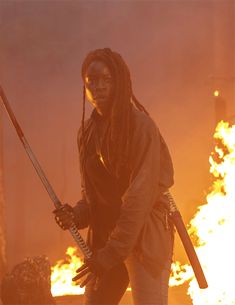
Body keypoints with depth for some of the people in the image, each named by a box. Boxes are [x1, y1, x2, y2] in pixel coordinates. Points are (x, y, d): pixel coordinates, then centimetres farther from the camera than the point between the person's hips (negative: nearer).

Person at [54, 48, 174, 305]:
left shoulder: (140, 126, -12)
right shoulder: (89, 130, 9)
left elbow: (140, 196, -18)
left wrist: (111, 253, -20)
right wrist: (76, 215, -5)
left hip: (143, 235, -7)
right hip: (103, 235, 7)